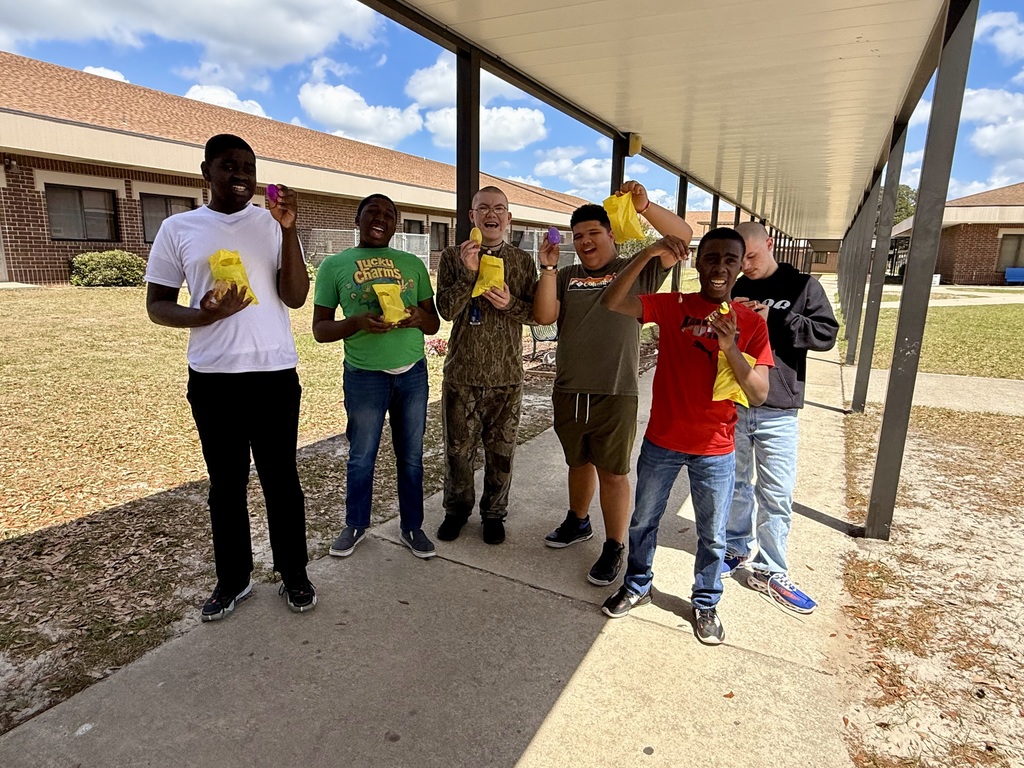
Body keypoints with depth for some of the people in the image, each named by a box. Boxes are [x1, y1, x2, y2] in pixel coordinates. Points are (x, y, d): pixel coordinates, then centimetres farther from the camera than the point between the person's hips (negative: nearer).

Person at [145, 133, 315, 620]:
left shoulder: (273, 224, 3)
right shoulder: (178, 228, 3)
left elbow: (295, 297, -7)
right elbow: (157, 305, 5)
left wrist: (289, 231, -16)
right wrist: (204, 315, -16)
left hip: (275, 373, 0)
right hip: (212, 378, 1)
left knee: (281, 478, 9)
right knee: (226, 483, 12)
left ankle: (293, 574, 25)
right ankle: (233, 579, 29)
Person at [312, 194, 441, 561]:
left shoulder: (412, 264, 7)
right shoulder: (334, 265, 0)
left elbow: (434, 323, 9)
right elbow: (320, 329, -2)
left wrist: (419, 318, -15)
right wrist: (358, 321, -21)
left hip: (413, 372, 2)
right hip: (364, 376, -2)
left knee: (411, 455, 11)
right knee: (361, 457, 11)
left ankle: (412, 527, 29)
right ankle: (356, 525, 33)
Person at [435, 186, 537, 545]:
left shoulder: (523, 260, 3)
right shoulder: (453, 256, 0)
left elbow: (534, 312, 4)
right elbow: (447, 309, -8)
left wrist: (510, 304, -16)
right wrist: (468, 273, -22)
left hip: (506, 374, 1)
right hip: (461, 372, 0)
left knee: (501, 451, 10)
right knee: (458, 448, 12)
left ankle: (494, 512, 31)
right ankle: (457, 509, 33)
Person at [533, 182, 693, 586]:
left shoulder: (637, 271, 1)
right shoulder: (566, 277, 9)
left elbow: (682, 237, -7)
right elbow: (544, 316, -4)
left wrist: (645, 206, -20)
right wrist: (548, 268, -10)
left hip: (615, 394, -4)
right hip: (568, 391, 4)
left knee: (612, 473, 4)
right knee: (579, 462, 22)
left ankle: (614, 548, 19)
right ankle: (578, 522, 43)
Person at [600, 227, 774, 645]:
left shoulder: (751, 323, -5)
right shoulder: (672, 306, -6)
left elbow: (759, 395, -11)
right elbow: (611, 303, -21)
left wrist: (730, 349, -26)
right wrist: (647, 254, -29)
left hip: (715, 451, 0)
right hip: (661, 442, 0)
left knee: (712, 537, 15)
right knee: (643, 520, 17)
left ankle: (706, 604, 39)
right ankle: (637, 585, 41)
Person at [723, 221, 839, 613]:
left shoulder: (803, 286, 1)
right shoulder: (732, 290, 8)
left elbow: (827, 334, -7)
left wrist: (775, 320, -17)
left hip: (778, 411, -2)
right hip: (732, 404, 3)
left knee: (777, 494, 2)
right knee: (734, 484, 15)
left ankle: (769, 570, 16)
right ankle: (737, 547, 33)